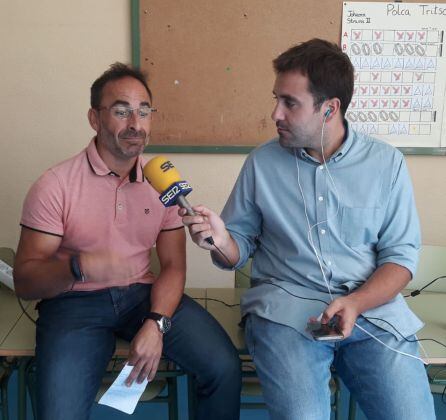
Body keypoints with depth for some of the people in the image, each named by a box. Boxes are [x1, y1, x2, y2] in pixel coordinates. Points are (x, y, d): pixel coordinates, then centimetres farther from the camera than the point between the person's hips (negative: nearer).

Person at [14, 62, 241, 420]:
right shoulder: (55, 186, -9)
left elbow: (173, 265, 2)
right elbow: (24, 280, -9)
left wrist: (156, 324, -16)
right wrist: (80, 266, -30)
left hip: (144, 294, 3)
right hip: (75, 302, -2)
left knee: (224, 368, -15)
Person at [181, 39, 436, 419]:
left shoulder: (387, 163, 4)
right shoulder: (262, 162, 4)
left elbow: (401, 255, 2)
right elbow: (239, 249, 8)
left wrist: (356, 303, -15)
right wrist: (221, 240, -15)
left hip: (373, 306, 2)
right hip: (286, 306, -1)